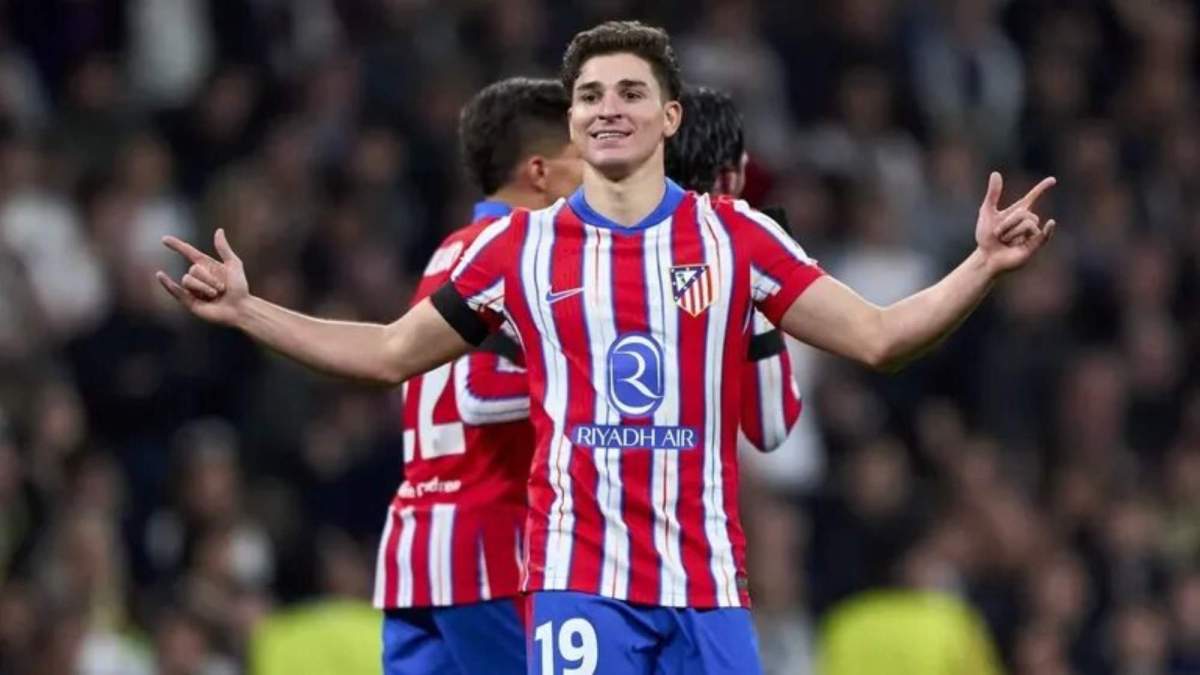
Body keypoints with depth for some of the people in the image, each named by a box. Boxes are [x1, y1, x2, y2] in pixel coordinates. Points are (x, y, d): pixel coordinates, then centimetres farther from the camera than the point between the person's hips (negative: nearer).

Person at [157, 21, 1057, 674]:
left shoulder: (735, 237, 5)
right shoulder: (520, 247, 6)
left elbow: (878, 338, 4)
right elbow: (390, 355, 16)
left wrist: (982, 269, -10)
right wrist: (245, 310, 11)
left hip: (708, 587, 1)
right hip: (580, 584, -1)